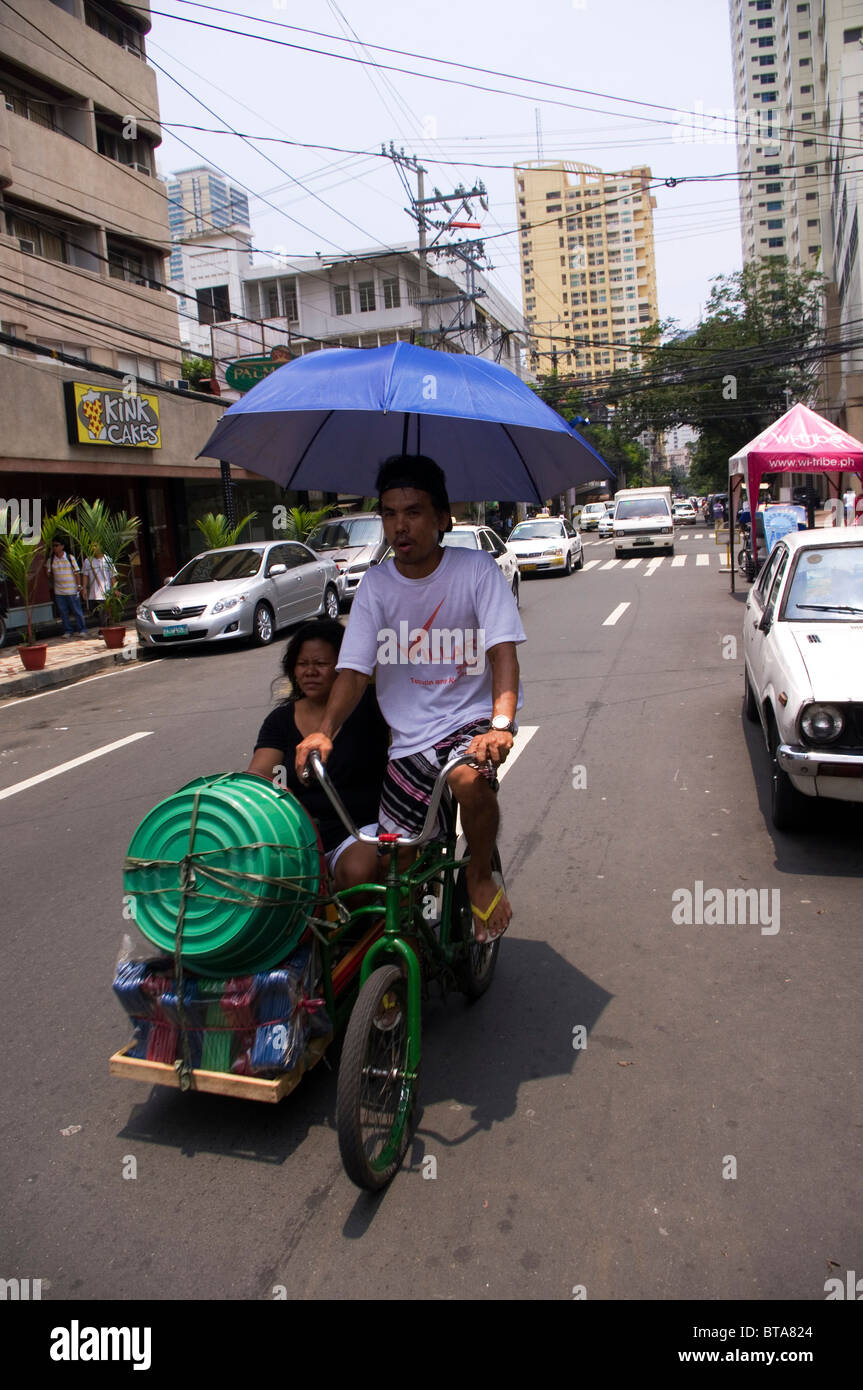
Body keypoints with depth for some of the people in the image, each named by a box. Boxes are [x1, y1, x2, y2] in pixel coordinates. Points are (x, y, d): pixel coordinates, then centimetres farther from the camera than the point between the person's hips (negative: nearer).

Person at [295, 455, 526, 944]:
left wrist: (501, 724, -34)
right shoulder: (377, 584, -1)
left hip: (471, 720, -3)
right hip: (409, 737, 3)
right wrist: (325, 731, -24)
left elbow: (503, 651, -17)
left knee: (470, 778, -36)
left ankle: (482, 876, -5)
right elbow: (355, 669, -6)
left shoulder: (476, 569, -9)